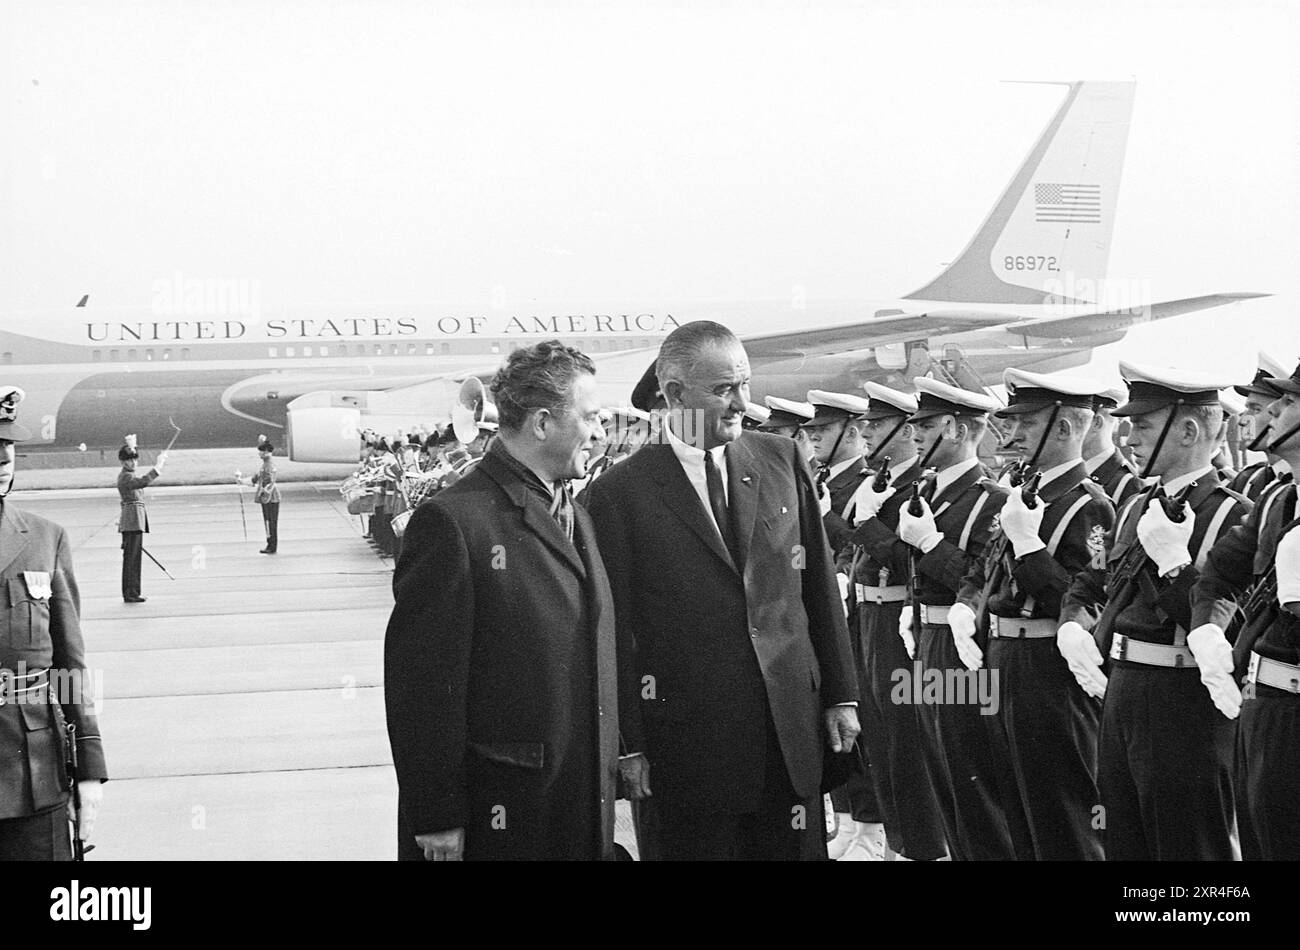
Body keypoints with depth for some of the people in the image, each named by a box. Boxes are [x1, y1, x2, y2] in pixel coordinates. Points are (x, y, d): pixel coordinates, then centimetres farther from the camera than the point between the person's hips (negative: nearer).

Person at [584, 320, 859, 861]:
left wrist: (840, 694, 9)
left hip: (792, 727, 3)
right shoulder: (619, 493, -6)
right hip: (688, 739, -3)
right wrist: (628, 747, -7)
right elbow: (614, 629, -5)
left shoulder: (782, 461, 6)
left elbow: (820, 587, 11)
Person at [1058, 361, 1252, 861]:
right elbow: (1088, 584, 23)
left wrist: (1171, 557, -23)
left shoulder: (1233, 515, -12)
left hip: (1185, 708, -8)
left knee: (1187, 847, 2)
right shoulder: (1135, 509, 13)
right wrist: (1074, 627, 4)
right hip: (1119, 693, 8)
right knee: (1123, 843, 15)